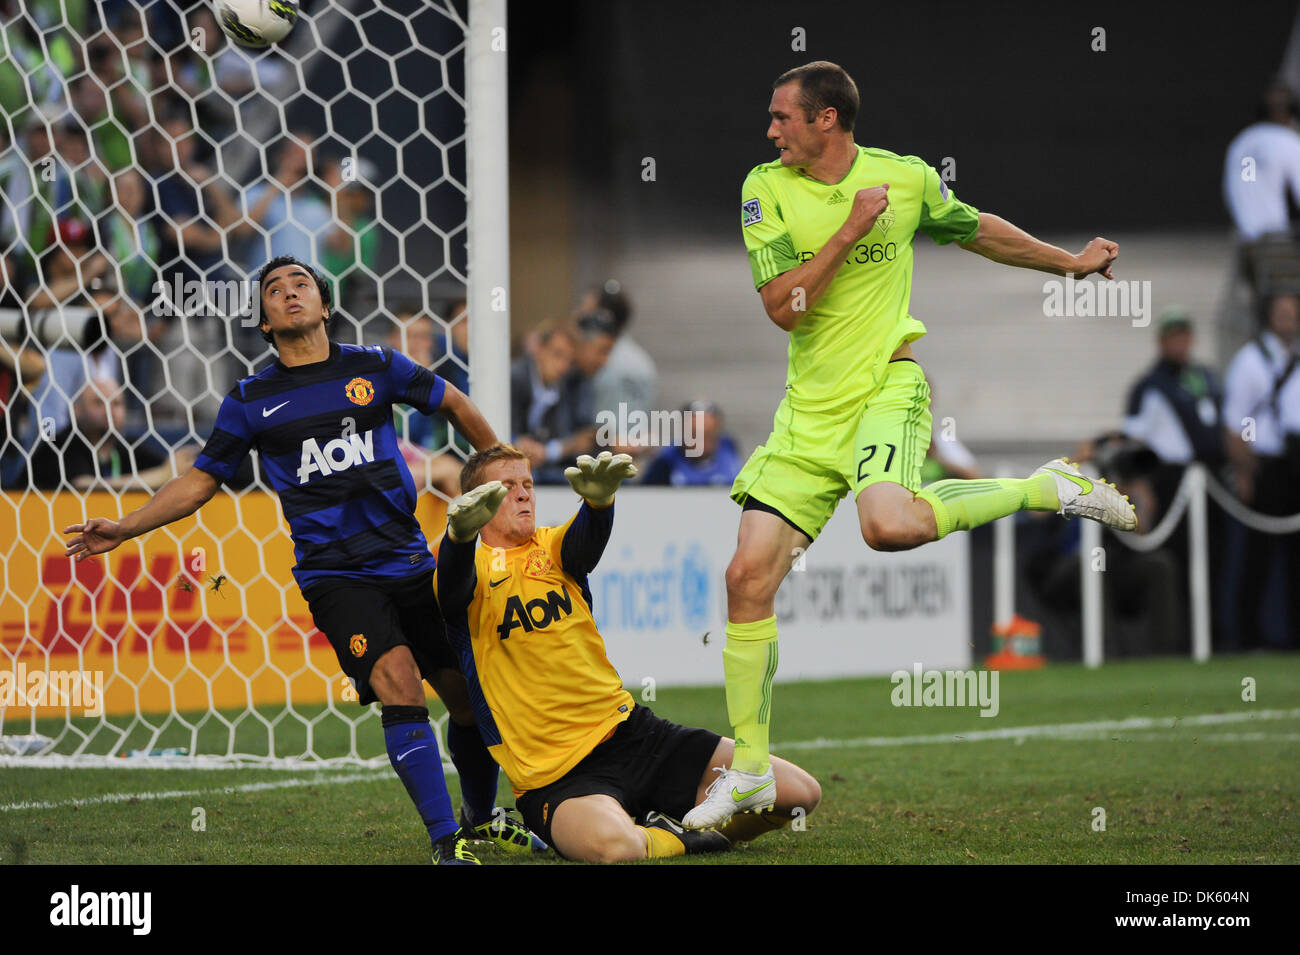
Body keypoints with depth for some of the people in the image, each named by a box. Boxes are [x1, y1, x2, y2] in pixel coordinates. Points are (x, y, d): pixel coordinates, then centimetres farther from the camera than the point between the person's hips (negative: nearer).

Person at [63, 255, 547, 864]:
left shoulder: (374, 367, 4)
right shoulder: (251, 401, 3)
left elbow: (452, 403, 20)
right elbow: (200, 481, 11)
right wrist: (124, 529, 2)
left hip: (408, 560, 3)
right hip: (335, 573, -3)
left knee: (468, 694, 6)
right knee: (400, 684, -23)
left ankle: (480, 818, 32)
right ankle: (445, 840, -20)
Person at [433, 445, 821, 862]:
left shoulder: (551, 548, 12)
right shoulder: (475, 568, 1)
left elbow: (586, 540, -12)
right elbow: (453, 581, -24)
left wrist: (599, 498, -38)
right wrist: (460, 532, -49)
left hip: (630, 730, 5)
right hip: (554, 776, -5)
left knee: (799, 793, -5)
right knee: (614, 846, -40)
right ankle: (666, 841, -5)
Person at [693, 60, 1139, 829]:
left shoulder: (907, 178, -1)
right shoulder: (767, 188, -1)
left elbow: (978, 230, 19)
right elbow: (781, 307, -11)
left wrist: (1070, 262, 25)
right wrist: (850, 230, -15)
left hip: (886, 387, -3)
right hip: (809, 410, 3)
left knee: (887, 524, -34)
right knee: (749, 576, -6)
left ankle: (1049, 489, -8)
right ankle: (751, 772, 5)